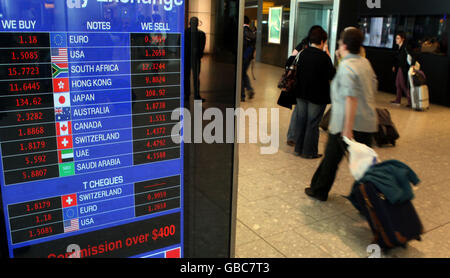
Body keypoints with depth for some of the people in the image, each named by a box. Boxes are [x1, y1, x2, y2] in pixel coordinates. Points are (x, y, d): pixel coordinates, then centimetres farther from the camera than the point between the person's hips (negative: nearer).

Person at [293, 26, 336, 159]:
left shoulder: (303, 53, 0)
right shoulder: (324, 57, -18)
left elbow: (299, 72, 7)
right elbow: (332, 75, -7)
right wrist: (327, 56, -4)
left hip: (301, 93, 6)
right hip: (317, 96, -6)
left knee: (301, 120, 15)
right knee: (313, 124, 4)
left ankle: (298, 148, 24)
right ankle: (309, 152, 13)